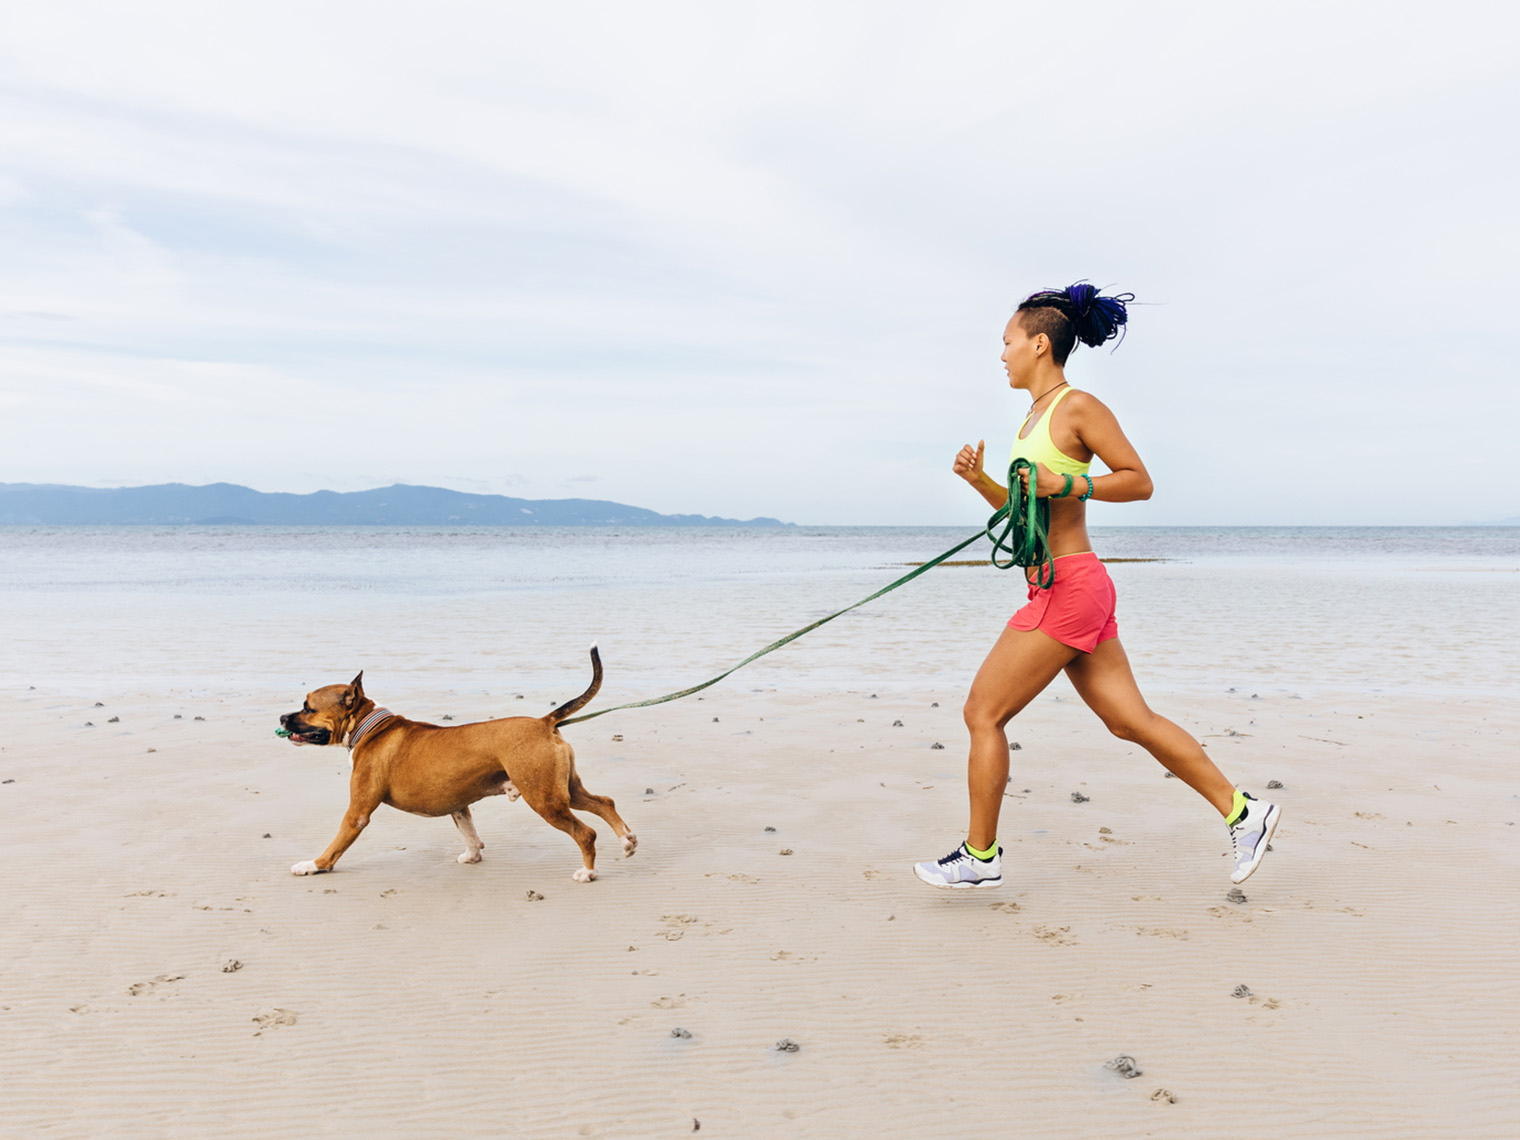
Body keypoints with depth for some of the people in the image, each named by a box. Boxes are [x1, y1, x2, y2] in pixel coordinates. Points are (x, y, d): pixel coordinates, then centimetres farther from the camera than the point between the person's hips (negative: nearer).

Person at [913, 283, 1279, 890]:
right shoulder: (1036, 415, 17)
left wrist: (1066, 486, -19)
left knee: (983, 713, -2)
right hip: (1062, 588, 9)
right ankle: (1242, 813, 18)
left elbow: (1140, 481, -9)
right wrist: (979, 479, 6)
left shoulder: (1080, 407, -9)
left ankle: (980, 856, 11)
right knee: (1130, 719, 11)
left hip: (1071, 586, -9)